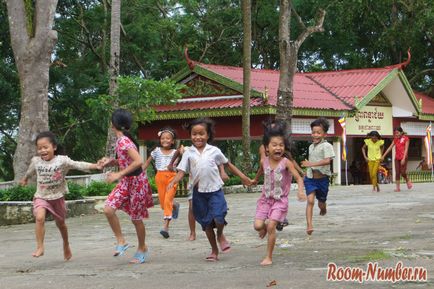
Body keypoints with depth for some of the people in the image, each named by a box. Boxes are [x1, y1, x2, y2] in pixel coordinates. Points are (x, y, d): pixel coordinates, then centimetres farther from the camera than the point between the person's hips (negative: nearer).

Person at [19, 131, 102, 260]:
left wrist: (95, 166, -35)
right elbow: (30, 171, 18)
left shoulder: (62, 160, -14)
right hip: (41, 197, 1)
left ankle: (66, 245, 44)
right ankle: (40, 247, -23)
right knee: (39, 217, -27)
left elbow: (78, 165, -21)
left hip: (57, 197, 0)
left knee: (60, 223, 17)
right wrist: (25, 179, 38)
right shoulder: (36, 161, -4)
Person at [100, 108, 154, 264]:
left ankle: (142, 248, 25)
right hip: (126, 182, 8)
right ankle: (121, 242, 6)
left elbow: (138, 161, -31)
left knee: (136, 219, 5)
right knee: (108, 209, -7)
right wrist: (112, 161, 2)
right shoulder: (122, 140, 5)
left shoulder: (123, 141, -22)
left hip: (136, 181, -8)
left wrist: (119, 175, -26)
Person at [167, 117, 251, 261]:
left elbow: (228, 164, 11)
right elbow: (182, 171, -5)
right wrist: (173, 182, -24)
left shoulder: (214, 151, 0)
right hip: (199, 192, 2)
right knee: (206, 223, 9)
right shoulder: (188, 153, 0)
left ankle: (220, 235, 19)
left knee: (218, 218, -16)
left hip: (215, 190, -2)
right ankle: (214, 251, 24)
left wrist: (242, 176, 12)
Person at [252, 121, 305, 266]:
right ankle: (265, 227, 30)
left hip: (280, 200, -3)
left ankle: (269, 257, 0)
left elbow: (299, 178, -20)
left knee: (271, 226, -13)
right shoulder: (264, 161, -4)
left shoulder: (286, 162, -16)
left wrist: (300, 191, -39)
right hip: (266, 198, 3)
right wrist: (255, 180, 41)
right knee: (258, 225, -9)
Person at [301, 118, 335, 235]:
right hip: (310, 178, 3)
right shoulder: (311, 146, 9)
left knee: (321, 203, 12)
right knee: (310, 200, -15)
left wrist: (311, 164, -31)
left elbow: (327, 160, -25)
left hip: (322, 178, -3)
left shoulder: (326, 146, -11)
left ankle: (323, 209, 50)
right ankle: (309, 225, -20)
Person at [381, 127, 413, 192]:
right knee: (397, 173, -1)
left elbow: (406, 149, -10)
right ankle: (398, 188, -1)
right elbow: (390, 148, 14)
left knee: (402, 172, -11)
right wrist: (383, 156, 9)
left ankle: (408, 181, 19)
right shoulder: (395, 139, 12)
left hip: (403, 157, -5)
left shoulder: (406, 138, -3)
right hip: (397, 158, 5)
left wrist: (404, 158, -19)